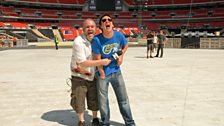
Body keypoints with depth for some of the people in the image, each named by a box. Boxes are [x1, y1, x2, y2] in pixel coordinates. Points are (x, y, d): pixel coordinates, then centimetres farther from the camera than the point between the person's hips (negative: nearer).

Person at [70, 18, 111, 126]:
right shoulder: (78, 42, -23)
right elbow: (83, 63, -26)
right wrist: (101, 62, -25)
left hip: (93, 76, 5)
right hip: (79, 77, -4)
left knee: (94, 99, 15)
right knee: (79, 100, 8)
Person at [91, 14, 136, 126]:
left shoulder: (119, 35, -10)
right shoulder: (97, 40, -20)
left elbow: (125, 46, 12)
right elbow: (98, 59, -14)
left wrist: (121, 55, -4)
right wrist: (102, 74, -7)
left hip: (116, 72, 3)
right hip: (103, 74, -3)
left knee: (123, 99, 13)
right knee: (103, 101, 8)